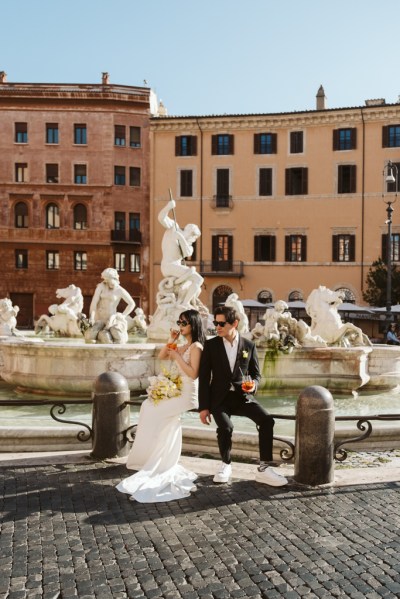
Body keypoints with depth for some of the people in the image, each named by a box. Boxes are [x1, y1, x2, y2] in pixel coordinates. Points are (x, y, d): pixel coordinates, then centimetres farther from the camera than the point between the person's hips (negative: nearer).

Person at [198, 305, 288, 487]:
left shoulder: (249, 345, 3)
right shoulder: (211, 345, -2)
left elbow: (255, 373, 11)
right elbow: (204, 377, -2)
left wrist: (254, 384, -15)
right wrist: (203, 407, -6)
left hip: (242, 396, 2)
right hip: (219, 397, -2)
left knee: (267, 420, -22)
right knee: (225, 427, -30)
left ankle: (264, 469, -10)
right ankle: (226, 465, 0)